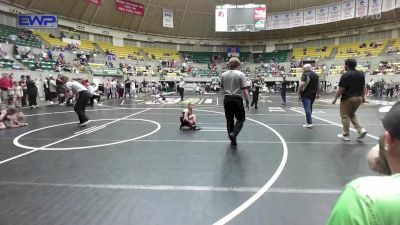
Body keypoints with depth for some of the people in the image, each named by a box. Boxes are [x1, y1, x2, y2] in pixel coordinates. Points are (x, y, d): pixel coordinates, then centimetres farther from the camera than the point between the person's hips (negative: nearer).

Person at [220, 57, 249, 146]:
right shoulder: (240, 74, -9)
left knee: (229, 120, 13)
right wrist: (247, 101, -4)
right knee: (241, 119, 12)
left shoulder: (223, 75, 5)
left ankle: (233, 140, 22)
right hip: (237, 99, -4)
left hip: (227, 99, 4)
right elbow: (244, 90, -13)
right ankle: (233, 133, -9)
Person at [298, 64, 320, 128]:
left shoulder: (305, 75, -12)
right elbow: (318, 86, 15)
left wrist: (299, 91, -10)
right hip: (313, 94, 8)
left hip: (306, 94, -7)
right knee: (310, 107, 21)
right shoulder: (316, 75, 13)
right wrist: (318, 94, 21)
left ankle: (309, 123, -7)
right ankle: (308, 118, 36)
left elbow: (302, 84, -23)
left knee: (307, 108, -6)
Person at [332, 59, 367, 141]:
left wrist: (335, 99, -7)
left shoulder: (345, 75, -15)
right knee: (352, 114, 22)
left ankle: (346, 135, 10)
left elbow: (341, 89, -16)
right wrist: (363, 97, 21)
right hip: (358, 98, 7)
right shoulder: (361, 74, 7)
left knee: (345, 116, 5)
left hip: (348, 98, -7)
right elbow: (363, 87, 11)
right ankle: (361, 130, 8)